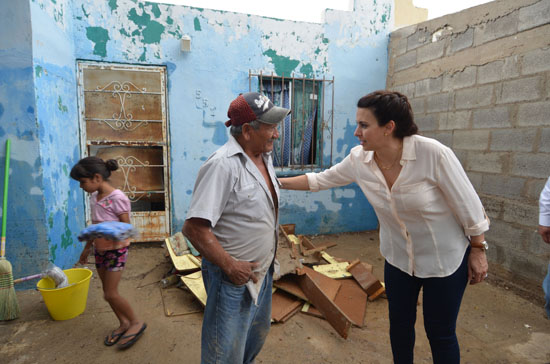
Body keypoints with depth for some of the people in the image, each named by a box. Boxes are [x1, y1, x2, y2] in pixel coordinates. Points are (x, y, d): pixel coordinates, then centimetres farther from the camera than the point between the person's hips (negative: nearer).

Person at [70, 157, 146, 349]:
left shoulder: (117, 198, -20)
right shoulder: (94, 197, 4)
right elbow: (95, 226, 14)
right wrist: (87, 248, 21)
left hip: (116, 249, -8)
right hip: (100, 249, 8)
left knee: (110, 294, -4)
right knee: (107, 291, 14)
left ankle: (136, 322, 15)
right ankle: (124, 323, 31)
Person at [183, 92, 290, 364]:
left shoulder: (264, 158, 3)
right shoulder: (222, 165, -24)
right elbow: (194, 227, -27)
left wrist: (270, 258, 10)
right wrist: (231, 267, -22)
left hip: (263, 271, 8)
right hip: (233, 278, -8)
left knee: (256, 338, 28)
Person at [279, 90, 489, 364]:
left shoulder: (433, 154, -28)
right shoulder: (359, 159, -15)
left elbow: (468, 205, -16)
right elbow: (319, 180, -1)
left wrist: (478, 250, -6)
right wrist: (278, 182, -1)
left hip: (445, 258, -4)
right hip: (398, 258, 4)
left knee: (440, 333, 13)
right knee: (399, 325, 20)